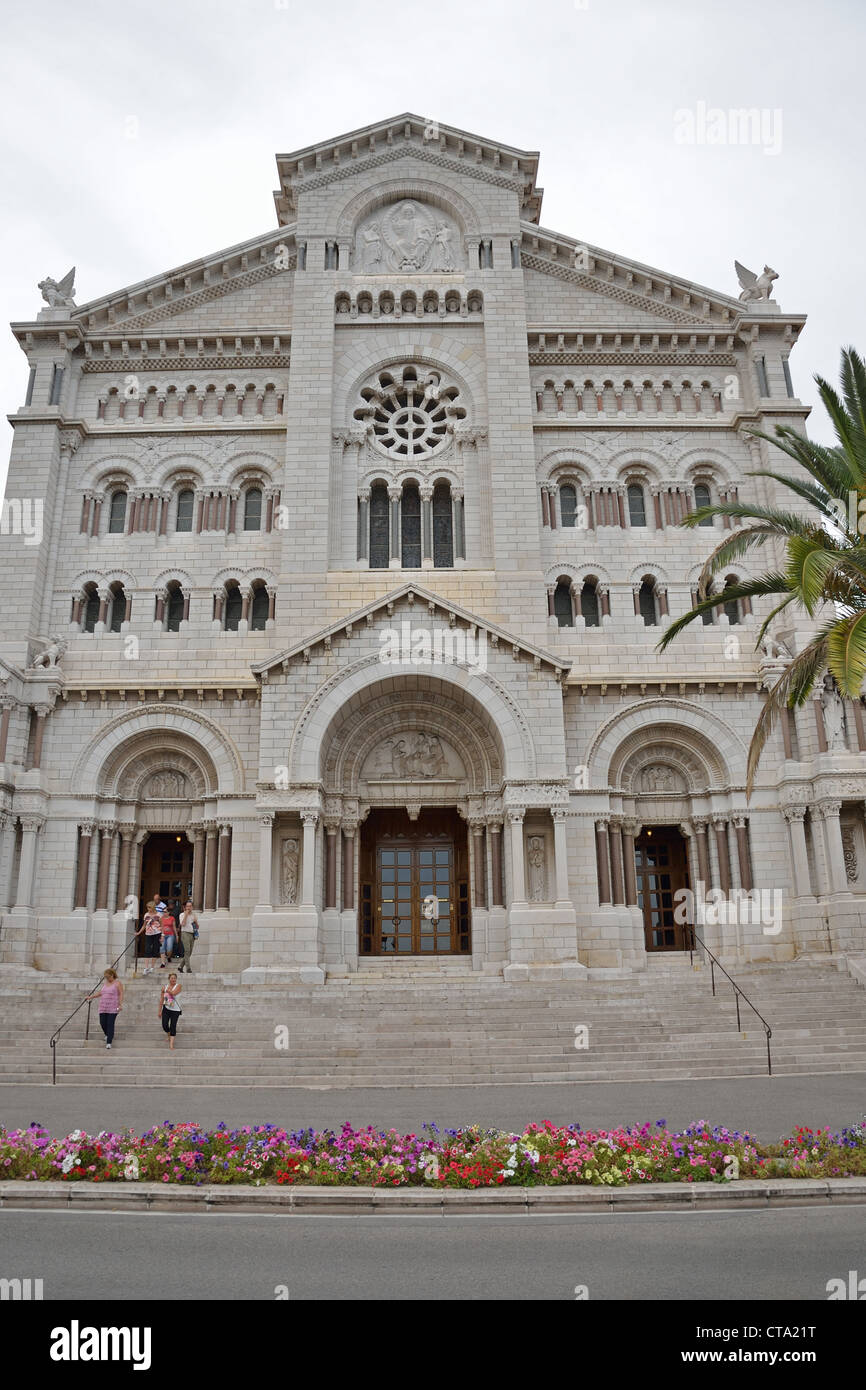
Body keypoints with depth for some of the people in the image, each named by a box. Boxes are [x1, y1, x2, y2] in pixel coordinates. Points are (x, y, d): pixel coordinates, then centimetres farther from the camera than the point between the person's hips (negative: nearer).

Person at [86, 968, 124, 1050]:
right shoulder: (105, 983, 15)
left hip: (113, 1008, -6)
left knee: (110, 1024, -10)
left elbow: (121, 994, -10)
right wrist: (91, 997, 24)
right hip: (103, 1007, 6)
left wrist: (120, 1005, -19)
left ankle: (109, 1043, -10)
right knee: (102, 1023, 2)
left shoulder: (118, 983, -4)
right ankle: (109, 1035, 31)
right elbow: (101, 993, 26)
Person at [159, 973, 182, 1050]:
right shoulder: (165, 986, 1)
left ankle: (171, 1044, 0)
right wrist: (160, 1011, 6)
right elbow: (161, 999, 6)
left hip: (175, 1010, -3)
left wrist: (167, 989, -12)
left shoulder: (178, 986, -9)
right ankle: (169, 1035, 32)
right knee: (165, 1025, -1)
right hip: (166, 1009, 3)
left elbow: (173, 993, -29)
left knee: (173, 1026, -5)